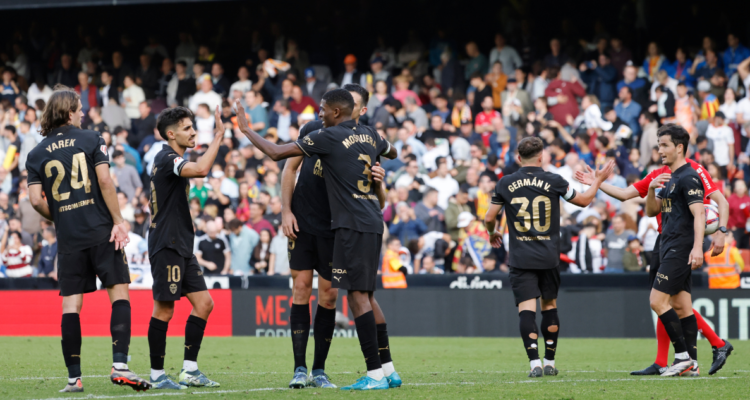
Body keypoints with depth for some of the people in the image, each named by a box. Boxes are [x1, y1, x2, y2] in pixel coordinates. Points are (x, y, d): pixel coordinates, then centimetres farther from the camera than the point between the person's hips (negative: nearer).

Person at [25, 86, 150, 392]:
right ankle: (120, 365, -12)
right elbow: (104, 180, -9)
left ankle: (74, 377, 1)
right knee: (119, 294, 1)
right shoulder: (90, 139, 1)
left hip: (68, 239, 3)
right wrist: (118, 221, -6)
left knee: (71, 303, 3)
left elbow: (36, 200, 1)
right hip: (100, 231, -3)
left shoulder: (37, 154, 8)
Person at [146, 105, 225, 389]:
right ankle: (157, 375, 0)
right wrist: (218, 136, -26)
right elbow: (201, 170, -32)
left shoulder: (172, 159, 18)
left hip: (181, 247, 10)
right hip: (166, 246, -10)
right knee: (164, 309, -6)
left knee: (204, 303, 6)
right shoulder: (166, 158, -14)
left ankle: (189, 370, 8)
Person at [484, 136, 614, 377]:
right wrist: (598, 180, 28)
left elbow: (489, 217, 6)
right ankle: (549, 362, 19)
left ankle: (535, 363, -17)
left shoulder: (505, 184, 0)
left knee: (527, 310, -5)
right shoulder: (553, 181, -2)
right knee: (550, 307, 15)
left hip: (520, 259, -1)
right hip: (548, 258, 1)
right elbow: (583, 201, 12)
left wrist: (492, 234, 28)